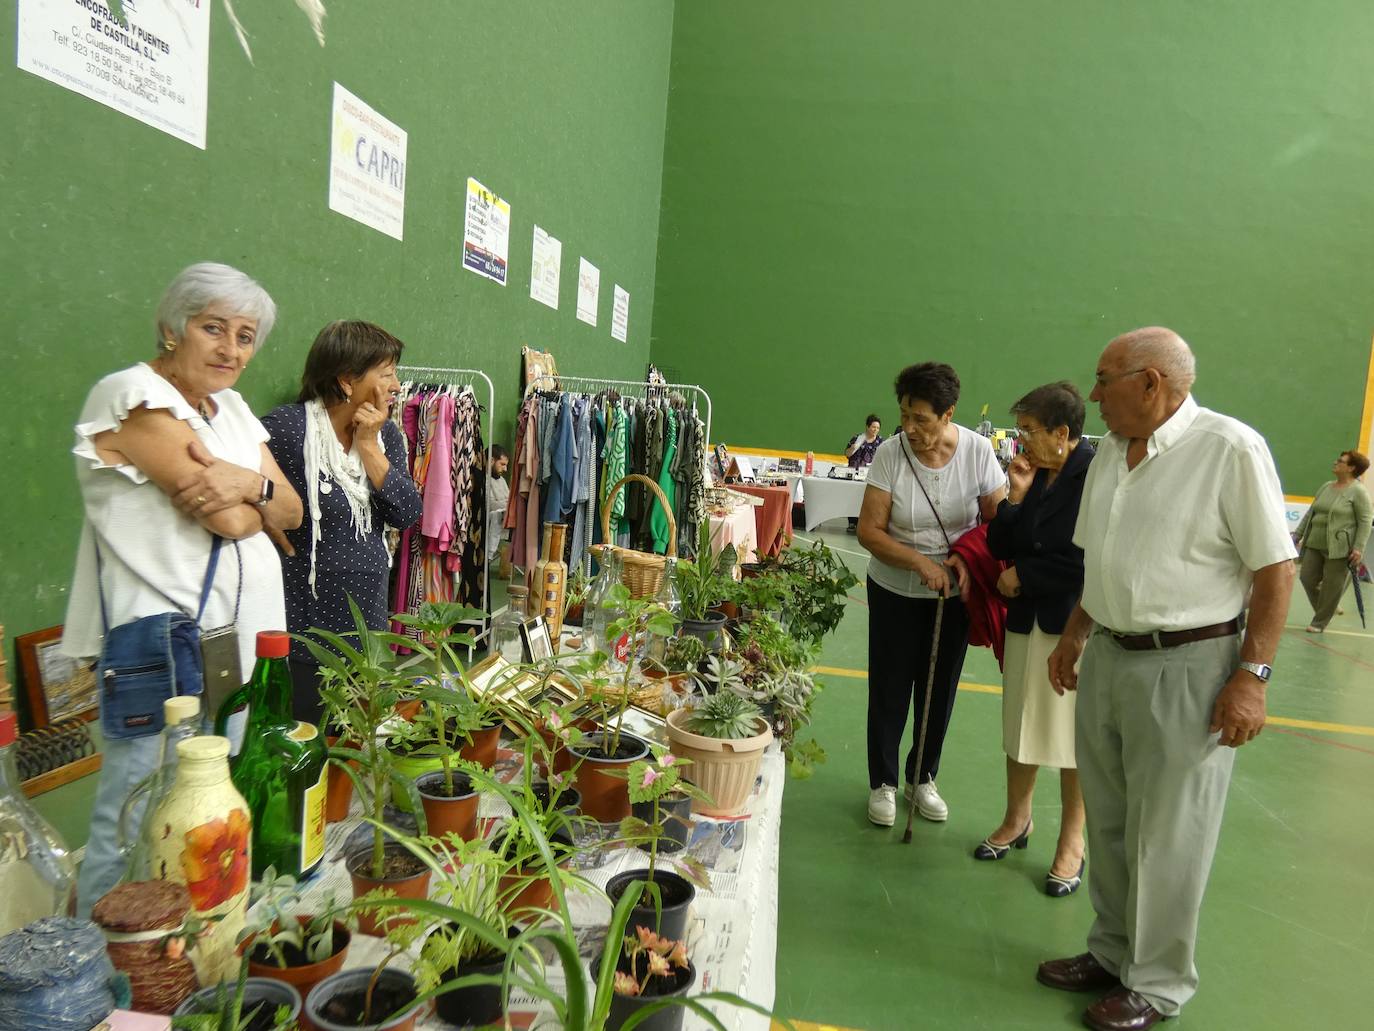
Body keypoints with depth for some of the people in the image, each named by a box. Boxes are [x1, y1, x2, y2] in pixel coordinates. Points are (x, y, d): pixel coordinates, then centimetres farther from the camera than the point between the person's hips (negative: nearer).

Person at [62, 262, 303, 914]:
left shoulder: (230, 406, 14)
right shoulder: (134, 396, -11)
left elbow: (290, 511, 7)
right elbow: (229, 519, -19)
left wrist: (251, 483, -14)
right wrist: (257, 506, 2)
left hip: (242, 640, 8)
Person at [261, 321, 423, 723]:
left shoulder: (385, 434, 5)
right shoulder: (288, 427, -16)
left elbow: (407, 515, -5)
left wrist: (368, 445, -11)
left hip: (368, 620, 6)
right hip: (304, 630, -6)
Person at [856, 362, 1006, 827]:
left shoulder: (977, 451, -12)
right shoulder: (890, 453, -16)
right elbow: (869, 531, -15)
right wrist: (921, 563, -26)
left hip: (955, 592, 2)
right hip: (895, 591, -1)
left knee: (940, 688, 13)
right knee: (890, 687, 6)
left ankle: (923, 778, 34)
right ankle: (882, 782, 25)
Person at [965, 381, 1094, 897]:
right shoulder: (1032, 475, 4)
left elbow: (1089, 561, -20)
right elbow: (1000, 546, 6)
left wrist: (1022, 574, -10)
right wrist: (1016, 496, -7)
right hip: (1026, 621, 6)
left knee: (1073, 736, 7)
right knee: (1019, 725, 17)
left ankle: (1072, 844, 25)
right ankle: (1016, 819, 37)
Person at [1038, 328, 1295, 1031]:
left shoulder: (1231, 449, -13)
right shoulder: (1110, 452, 9)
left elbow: (1275, 569, -13)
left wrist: (1252, 676, -15)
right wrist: (1073, 637, 18)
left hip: (1186, 666, -7)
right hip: (1106, 657, 7)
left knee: (1166, 838, 6)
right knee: (1108, 822, 17)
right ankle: (1112, 951, 36)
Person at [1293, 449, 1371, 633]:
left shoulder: (1358, 491, -9)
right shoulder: (1326, 487, 12)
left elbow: (1365, 521, -12)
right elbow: (1310, 512, 17)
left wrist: (1359, 548, -17)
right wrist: (1298, 534, 15)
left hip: (1339, 548, -7)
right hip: (1315, 544, 7)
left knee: (1332, 587, 2)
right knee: (1307, 578, 8)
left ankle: (1320, 622, 13)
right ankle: (1326, 609, 30)